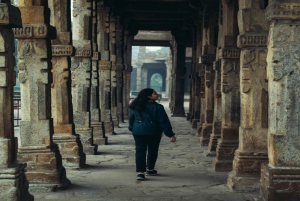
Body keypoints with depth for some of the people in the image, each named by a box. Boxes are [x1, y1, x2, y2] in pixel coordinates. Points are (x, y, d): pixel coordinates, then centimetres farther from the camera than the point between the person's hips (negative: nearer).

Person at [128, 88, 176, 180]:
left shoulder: (135, 107, 2)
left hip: (138, 132, 3)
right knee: (152, 151, 14)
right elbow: (164, 121, -11)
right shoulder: (157, 107, -11)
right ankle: (150, 170, 26)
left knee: (140, 151, 3)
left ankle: (140, 172, -8)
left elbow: (131, 119, 11)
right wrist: (171, 134, -7)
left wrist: (132, 129, 27)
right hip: (153, 132, -3)